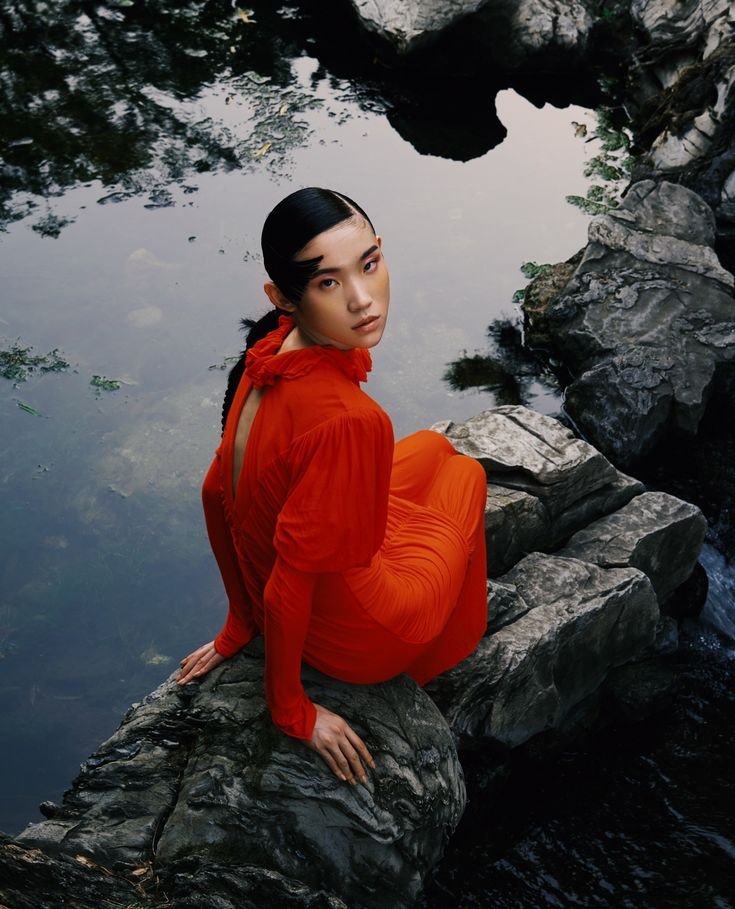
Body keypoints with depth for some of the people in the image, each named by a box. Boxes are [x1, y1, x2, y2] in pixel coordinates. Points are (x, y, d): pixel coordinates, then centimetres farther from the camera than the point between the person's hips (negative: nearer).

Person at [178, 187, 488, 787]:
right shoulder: (346, 418, -40)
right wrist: (292, 711, -15)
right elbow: (287, 589, -32)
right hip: (360, 639, -6)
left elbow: (217, 494, -4)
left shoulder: (270, 353, -15)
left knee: (434, 445, 28)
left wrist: (240, 628, 8)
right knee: (464, 471, 21)